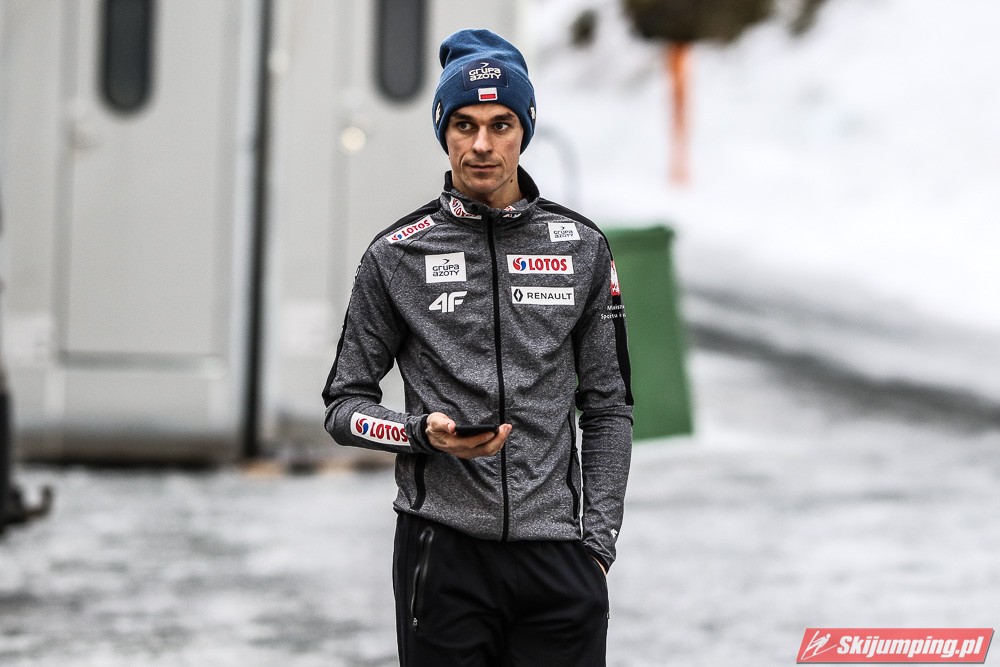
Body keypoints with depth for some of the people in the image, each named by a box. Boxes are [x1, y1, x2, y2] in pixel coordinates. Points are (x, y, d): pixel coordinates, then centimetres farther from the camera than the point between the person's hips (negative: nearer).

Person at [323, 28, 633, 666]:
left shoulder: (583, 248, 7)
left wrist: (599, 542, 2)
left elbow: (607, 407, 10)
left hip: (556, 558, 1)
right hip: (443, 555, -1)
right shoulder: (397, 255, 2)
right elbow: (345, 402, 7)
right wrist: (425, 433, -12)